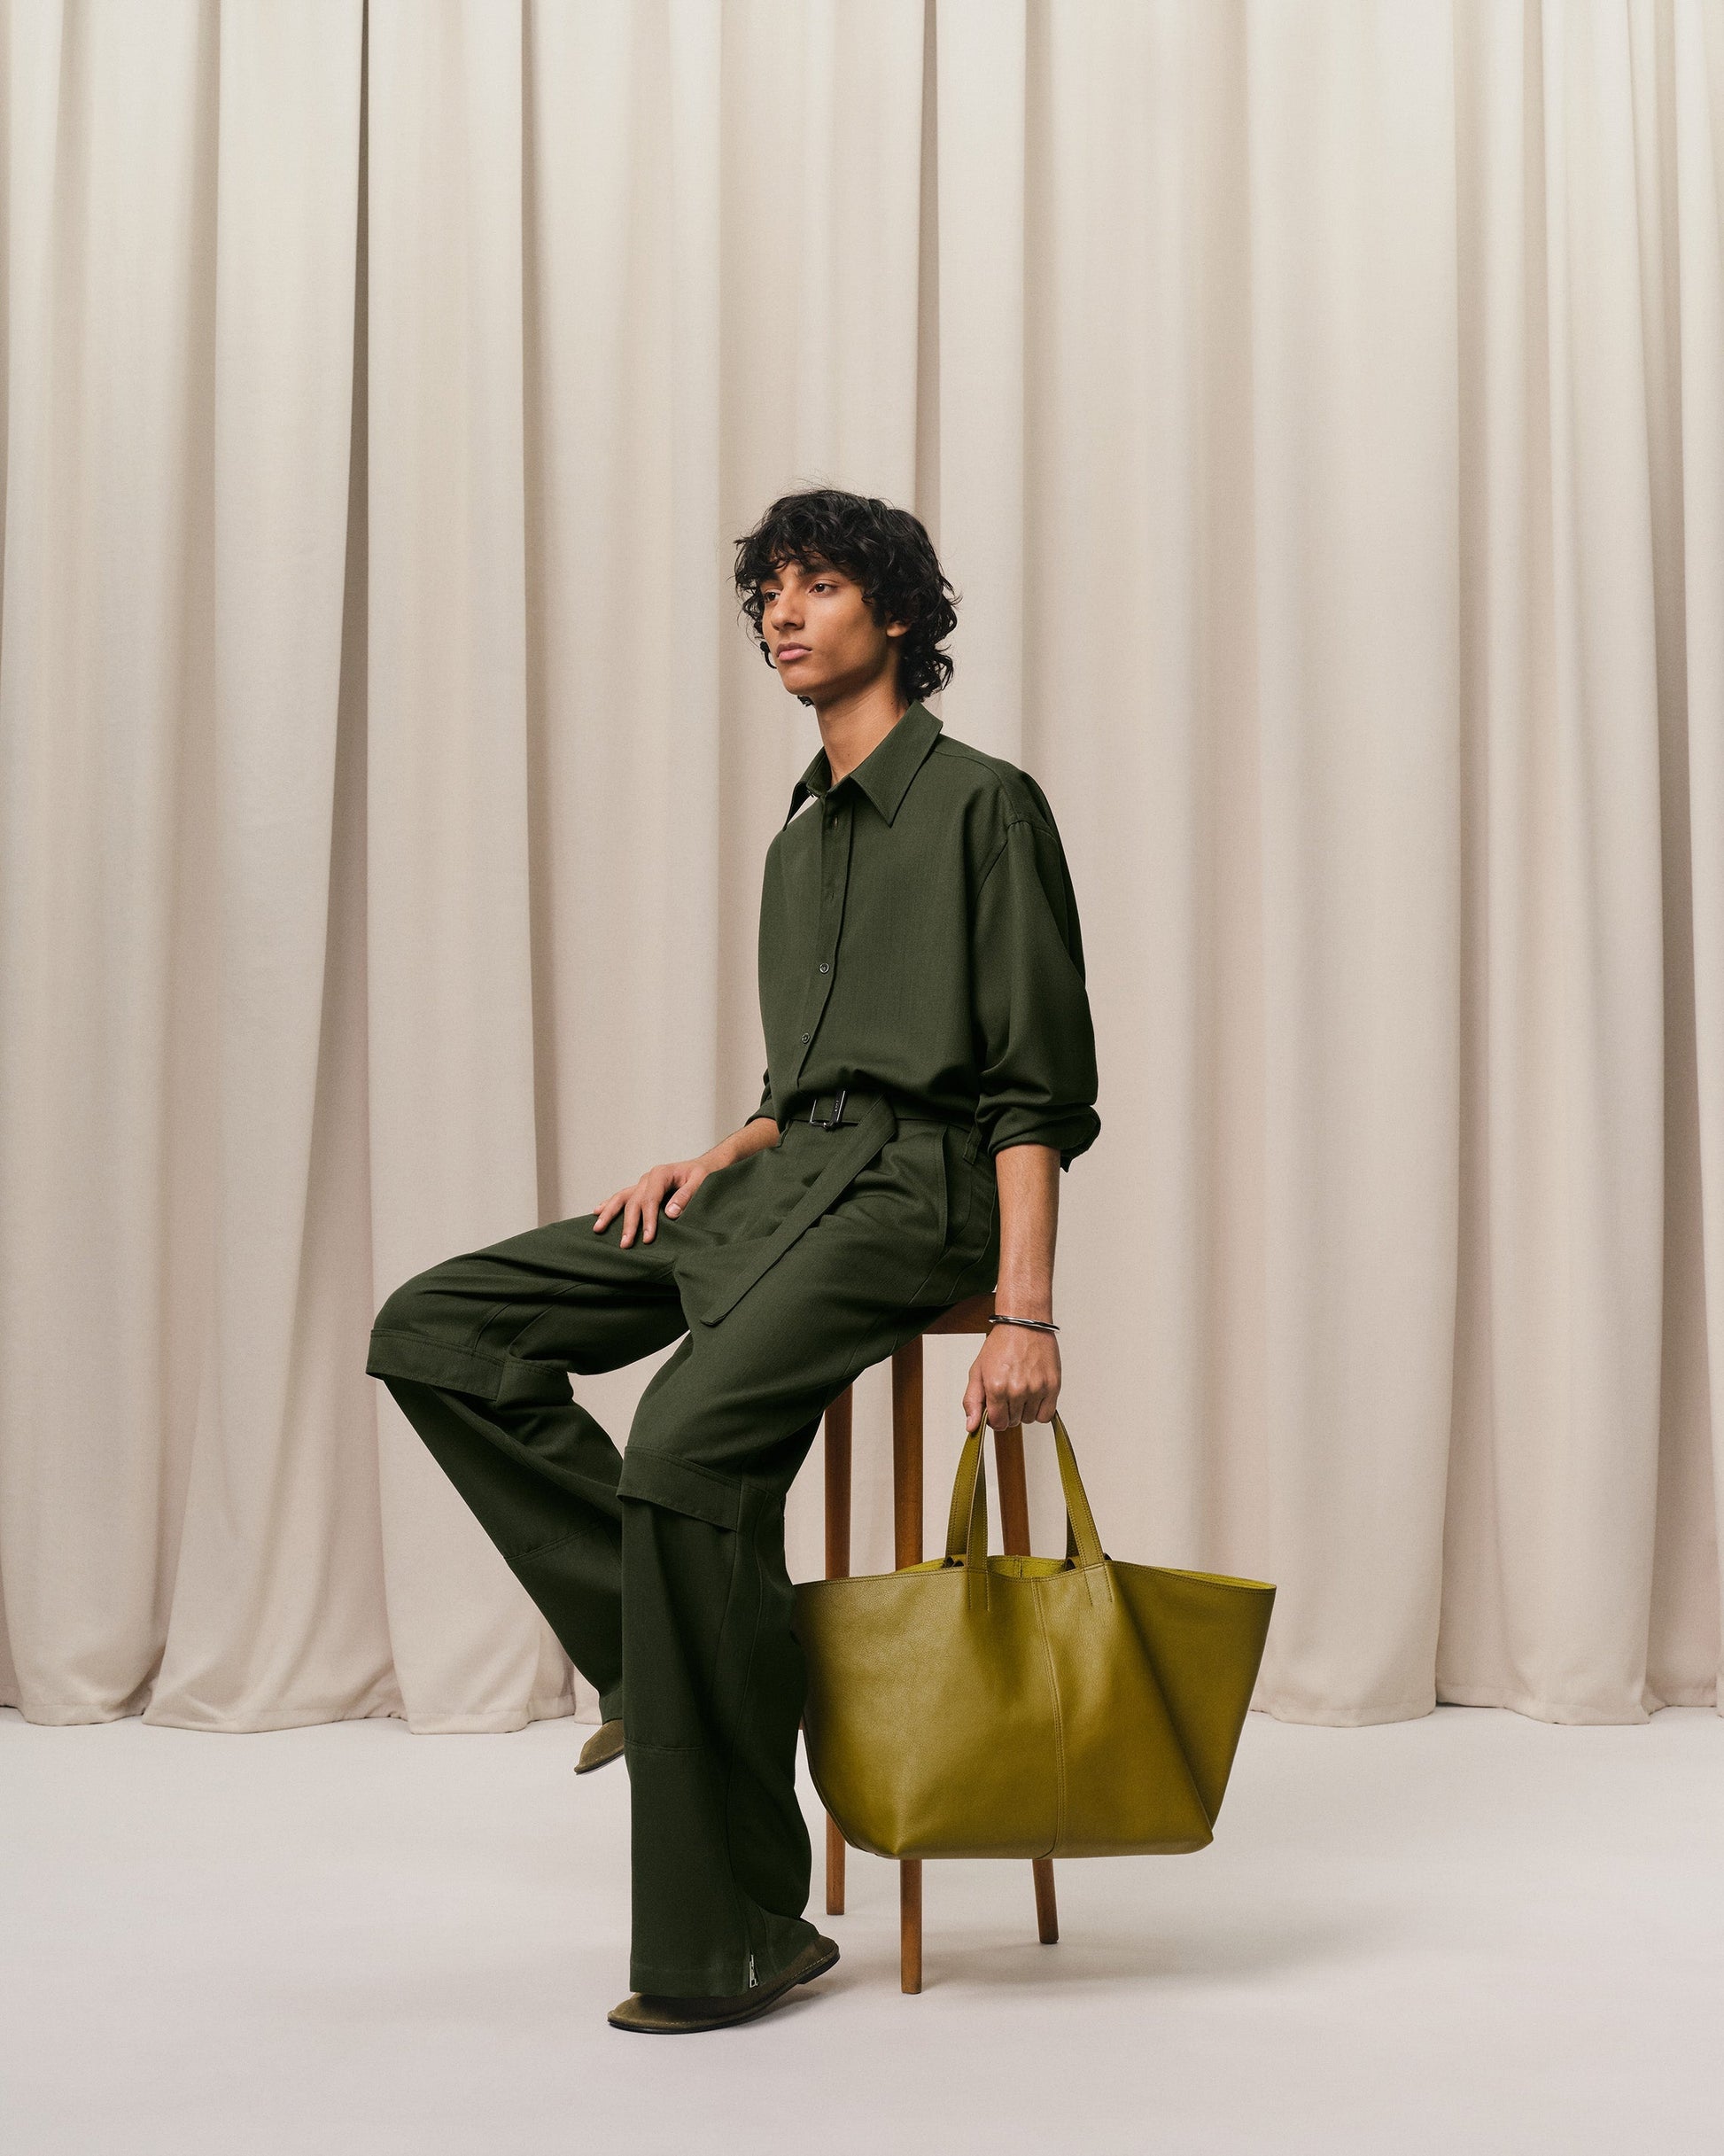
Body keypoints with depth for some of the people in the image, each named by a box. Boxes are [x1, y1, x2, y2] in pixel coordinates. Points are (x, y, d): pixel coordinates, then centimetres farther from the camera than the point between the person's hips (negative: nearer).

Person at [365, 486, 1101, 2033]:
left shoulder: (982, 803, -1)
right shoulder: (801, 839, 24)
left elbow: (1038, 1086, -8)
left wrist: (1026, 1316, -18)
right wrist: (715, 1160, 7)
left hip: (913, 1189, -8)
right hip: (787, 1171, 8)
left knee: (693, 1440, -30)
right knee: (437, 1331, -5)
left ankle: (736, 1940, -19)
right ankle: (655, 1640, -4)